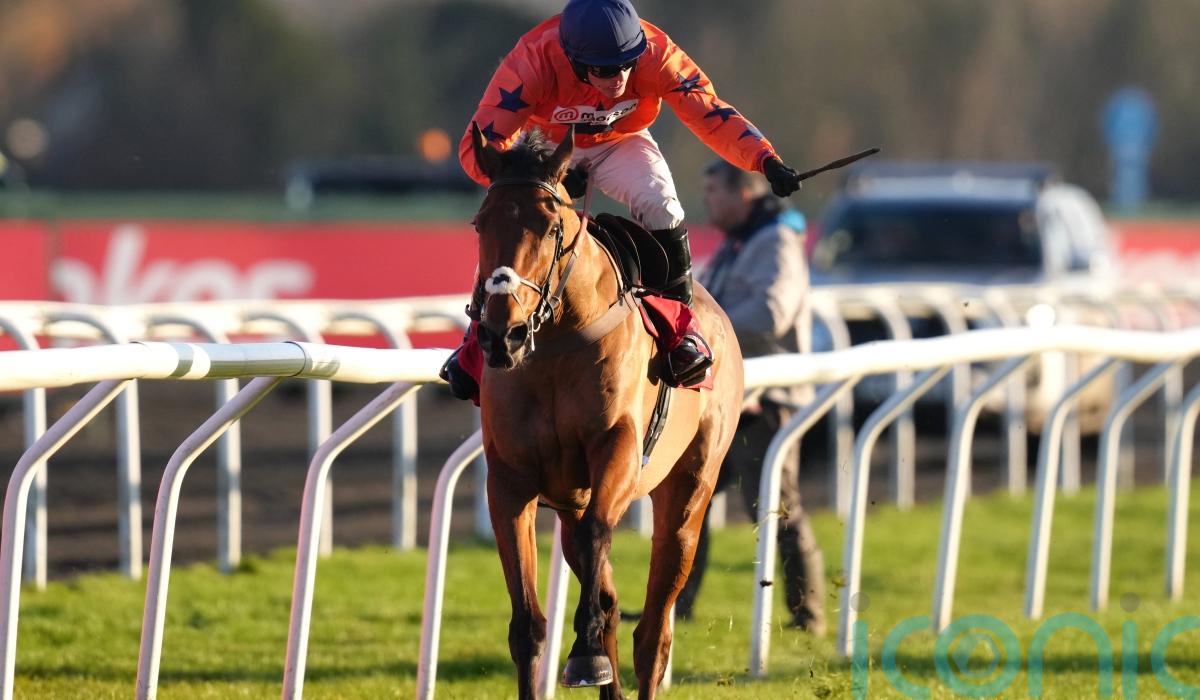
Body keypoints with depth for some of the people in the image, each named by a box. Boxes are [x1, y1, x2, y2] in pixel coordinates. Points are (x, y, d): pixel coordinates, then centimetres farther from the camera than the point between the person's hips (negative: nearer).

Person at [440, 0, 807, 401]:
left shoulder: (656, 55, -33)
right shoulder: (532, 62, -38)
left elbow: (712, 116, -29)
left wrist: (765, 160, -44)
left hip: (620, 143, 1)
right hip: (544, 144, -1)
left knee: (660, 208, -25)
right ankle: (479, 335, -2)